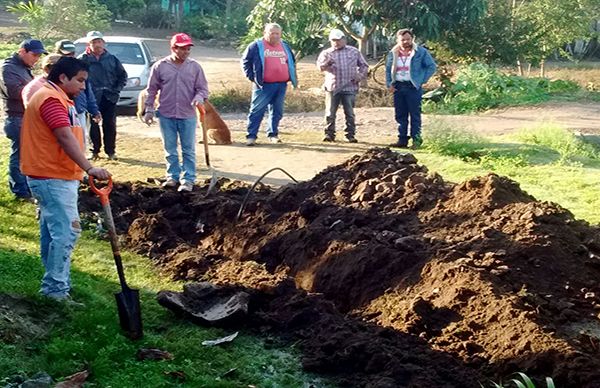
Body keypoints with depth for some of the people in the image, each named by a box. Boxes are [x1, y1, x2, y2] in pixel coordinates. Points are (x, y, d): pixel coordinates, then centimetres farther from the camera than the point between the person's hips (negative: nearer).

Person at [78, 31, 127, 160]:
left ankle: (110, 151, 14)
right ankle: (95, 151, 14)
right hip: (92, 99, -2)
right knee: (93, 126, 3)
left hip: (109, 98, 2)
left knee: (110, 125, 5)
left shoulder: (112, 59, 7)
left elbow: (123, 75, 14)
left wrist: (116, 90, 2)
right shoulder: (83, 59, -2)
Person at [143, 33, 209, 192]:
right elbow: (152, 90, 6)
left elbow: (202, 88, 3)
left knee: (189, 150, 2)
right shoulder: (160, 66, -1)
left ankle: (188, 179, 8)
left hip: (187, 115, -1)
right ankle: (173, 176, 21)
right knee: (170, 150, 9)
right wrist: (149, 110, 4)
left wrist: (199, 97, -19)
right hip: (166, 115, 1)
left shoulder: (195, 67, -1)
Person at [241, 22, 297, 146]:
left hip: (281, 85, 5)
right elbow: (245, 61, 0)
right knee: (257, 111, -6)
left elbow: (291, 62, 26)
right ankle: (251, 136, -4)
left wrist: (293, 78, 15)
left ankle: (273, 134, 21)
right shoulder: (256, 46, -2)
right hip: (264, 85, -5)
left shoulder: (285, 46, 15)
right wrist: (252, 76, -7)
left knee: (277, 111, 9)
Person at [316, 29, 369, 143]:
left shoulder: (354, 52, 11)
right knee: (330, 113, 0)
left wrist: (360, 76, -1)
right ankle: (329, 134, 7)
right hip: (332, 87, 0)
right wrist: (325, 63, -31)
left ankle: (350, 135, 7)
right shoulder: (326, 53, 7)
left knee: (350, 113, 1)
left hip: (350, 87, 0)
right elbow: (320, 66, -9)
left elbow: (364, 65, 16)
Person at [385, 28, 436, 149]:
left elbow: (431, 66, 0)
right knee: (400, 115, 7)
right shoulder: (393, 53, 10)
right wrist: (389, 84, 4)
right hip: (398, 87, 4)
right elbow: (388, 69, 17)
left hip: (413, 87, -4)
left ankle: (416, 139, 1)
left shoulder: (421, 52, -2)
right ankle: (402, 139, 13)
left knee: (415, 114, -4)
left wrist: (421, 80, -7)